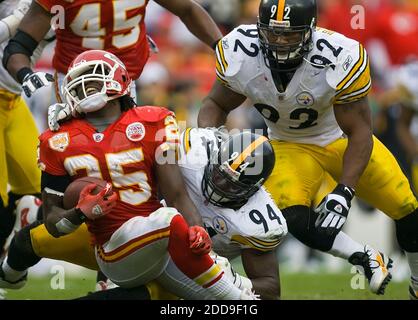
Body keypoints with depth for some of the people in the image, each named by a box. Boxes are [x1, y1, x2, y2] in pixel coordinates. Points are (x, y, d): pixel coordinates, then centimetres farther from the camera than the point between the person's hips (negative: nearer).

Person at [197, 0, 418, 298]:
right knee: (295, 220, -24)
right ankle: (368, 260, 0)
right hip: (291, 147, 1)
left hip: (342, 138, -1)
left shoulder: (340, 59, -33)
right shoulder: (239, 55, -25)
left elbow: (358, 133, -23)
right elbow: (217, 104, -4)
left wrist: (344, 191, -32)